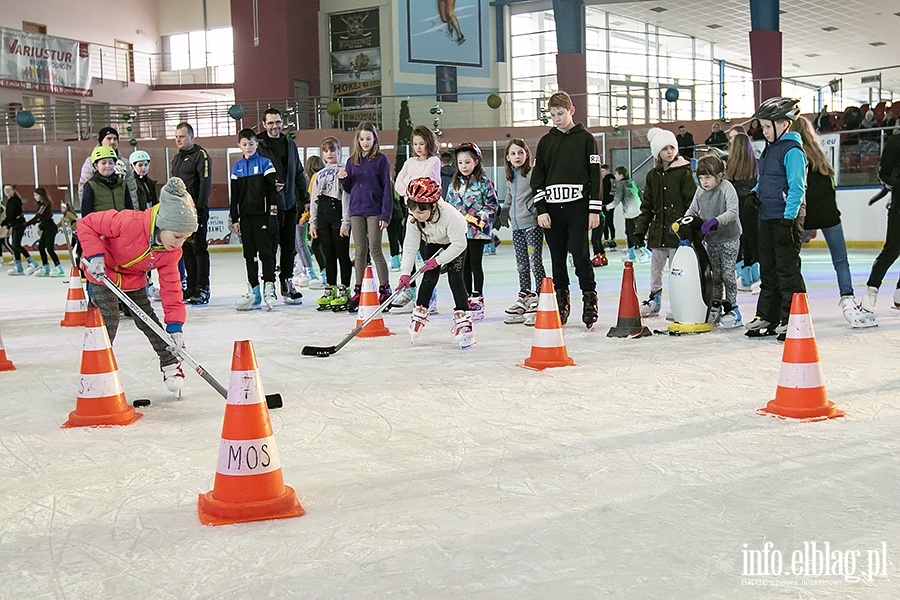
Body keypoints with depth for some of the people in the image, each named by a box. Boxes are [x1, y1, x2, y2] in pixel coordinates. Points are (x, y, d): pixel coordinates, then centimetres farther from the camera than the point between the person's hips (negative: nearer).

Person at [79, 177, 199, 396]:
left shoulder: (172, 253, -19)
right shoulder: (129, 223, -39)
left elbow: (171, 287, -15)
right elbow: (87, 224, -28)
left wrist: (175, 325, -24)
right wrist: (95, 255, -37)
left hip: (134, 280, 5)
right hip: (102, 272, -5)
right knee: (109, 321, -14)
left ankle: (170, 364, 20)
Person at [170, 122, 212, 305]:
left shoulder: (200, 155, -5)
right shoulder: (176, 159, 20)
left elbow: (205, 182, -13)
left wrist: (200, 207, -21)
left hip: (197, 210, -8)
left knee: (199, 248, -8)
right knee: (186, 249, 8)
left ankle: (202, 289, -6)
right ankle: (190, 288, 13)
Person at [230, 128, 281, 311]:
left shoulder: (265, 163, 2)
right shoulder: (236, 167, 13)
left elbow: (272, 188, -2)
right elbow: (234, 195, 13)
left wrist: (273, 209, -13)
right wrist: (235, 219, 9)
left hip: (262, 214, -4)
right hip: (245, 216, 4)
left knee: (266, 251, -8)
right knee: (249, 254, 6)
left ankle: (269, 287, -5)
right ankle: (253, 291, 10)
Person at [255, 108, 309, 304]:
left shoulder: (290, 144, 14)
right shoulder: (259, 146, -2)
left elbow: (299, 174, 18)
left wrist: (305, 199, 14)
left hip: (290, 203, 5)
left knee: (289, 246, 10)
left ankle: (287, 283, 19)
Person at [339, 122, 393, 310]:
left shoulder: (381, 160, -2)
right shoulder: (352, 161, 12)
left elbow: (386, 188, -4)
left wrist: (386, 215, -10)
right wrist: (344, 179, -5)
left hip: (374, 211, -4)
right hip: (356, 211, 4)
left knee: (375, 249, -5)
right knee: (360, 251, 7)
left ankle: (384, 288, 4)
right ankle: (358, 290, 11)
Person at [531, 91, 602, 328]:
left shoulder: (585, 138, 4)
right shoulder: (546, 142, 12)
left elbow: (595, 174, 1)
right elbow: (537, 177, 10)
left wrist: (595, 210, -5)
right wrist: (541, 210, 0)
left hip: (578, 207, -3)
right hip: (552, 208, 3)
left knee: (580, 255, -9)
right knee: (557, 258, 7)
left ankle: (590, 300, 1)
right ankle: (561, 301, 16)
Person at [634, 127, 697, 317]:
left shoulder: (684, 172, -4)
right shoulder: (652, 175, 11)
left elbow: (692, 201, -7)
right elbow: (647, 206, 14)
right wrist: (640, 229, 9)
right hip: (658, 229, 5)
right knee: (655, 267, 14)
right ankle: (654, 301, 26)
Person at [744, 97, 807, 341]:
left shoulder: (792, 150, -13)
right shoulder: (770, 148, 15)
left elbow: (797, 188, -17)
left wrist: (788, 219, -21)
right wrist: (755, 194, 8)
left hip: (787, 217, -9)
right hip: (767, 216, 9)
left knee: (787, 268, -5)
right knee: (768, 268, 13)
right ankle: (767, 317, 21)